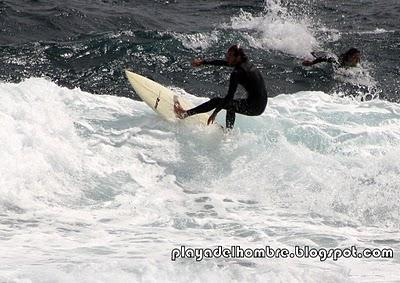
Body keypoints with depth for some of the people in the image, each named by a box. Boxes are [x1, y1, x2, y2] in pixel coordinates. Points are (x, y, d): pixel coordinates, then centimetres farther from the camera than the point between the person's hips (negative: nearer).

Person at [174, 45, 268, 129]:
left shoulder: (237, 73, -16)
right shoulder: (246, 63, 11)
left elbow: (229, 97, -18)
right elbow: (224, 63, 23)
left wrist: (215, 113, -15)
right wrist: (204, 62, 26)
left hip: (253, 108, -8)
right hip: (262, 106, 8)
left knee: (216, 101, 1)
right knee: (230, 106, 32)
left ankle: (185, 114, 6)